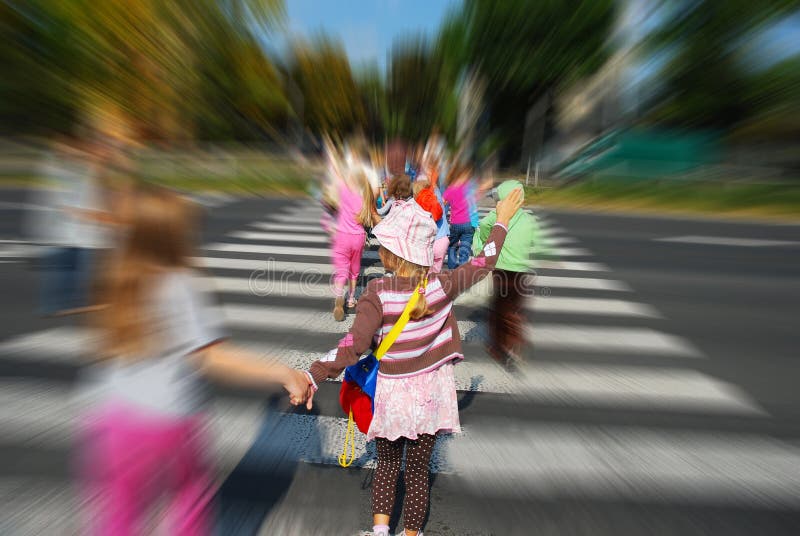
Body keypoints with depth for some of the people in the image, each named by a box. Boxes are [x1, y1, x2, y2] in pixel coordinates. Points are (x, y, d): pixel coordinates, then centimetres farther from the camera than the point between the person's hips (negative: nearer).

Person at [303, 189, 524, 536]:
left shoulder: (378, 293, -21)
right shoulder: (442, 285, -14)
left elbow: (354, 344, -26)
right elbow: (484, 263, 0)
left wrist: (314, 376, -20)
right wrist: (502, 221, 12)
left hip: (392, 394, -2)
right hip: (431, 393, 2)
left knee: (387, 465, 24)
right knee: (418, 472, 19)